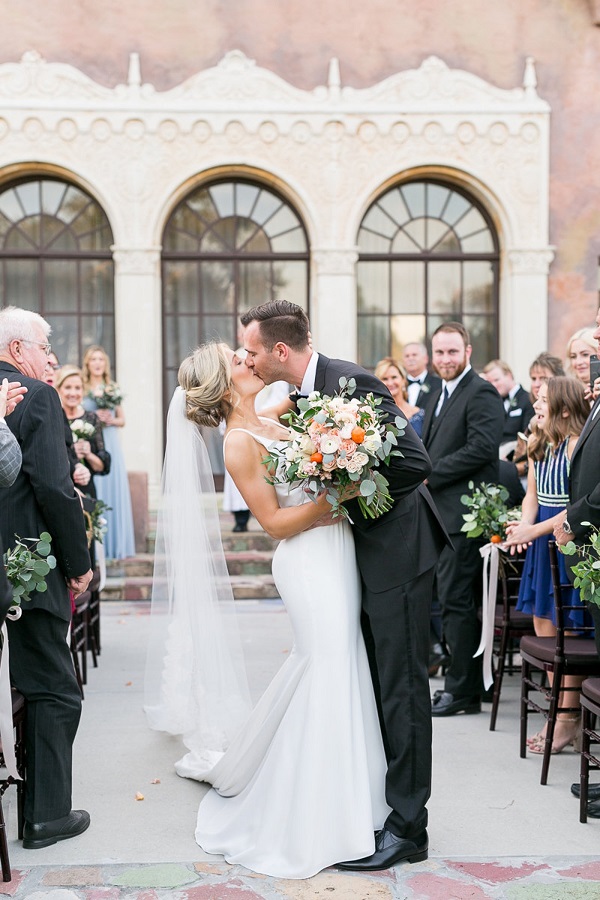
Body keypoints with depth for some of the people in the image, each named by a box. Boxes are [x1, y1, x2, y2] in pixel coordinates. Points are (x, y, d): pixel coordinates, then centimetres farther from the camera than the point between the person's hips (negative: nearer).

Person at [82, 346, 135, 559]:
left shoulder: (114, 389, 12)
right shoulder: (82, 389, 4)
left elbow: (122, 420, 15)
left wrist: (111, 420, -5)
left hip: (110, 443, 2)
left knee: (114, 491, 1)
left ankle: (115, 544, 7)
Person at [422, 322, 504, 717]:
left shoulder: (482, 393, -10)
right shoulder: (441, 395, 20)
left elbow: (481, 448, -21)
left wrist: (430, 474, -16)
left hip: (463, 513, -10)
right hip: (440, 512, 10)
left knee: (457, 599, -7)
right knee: (456, 599, 14)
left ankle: (463, 690, 2)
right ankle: (465, 683, 23)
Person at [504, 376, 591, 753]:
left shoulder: (576, 444, -16)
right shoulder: (539, 445, 10)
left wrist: (535, 530, -20)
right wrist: (523, 525, -6)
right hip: (543, 542, 8)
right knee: (544, 629, 11)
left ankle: (570, 720, 11)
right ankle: (560, 712, 23)